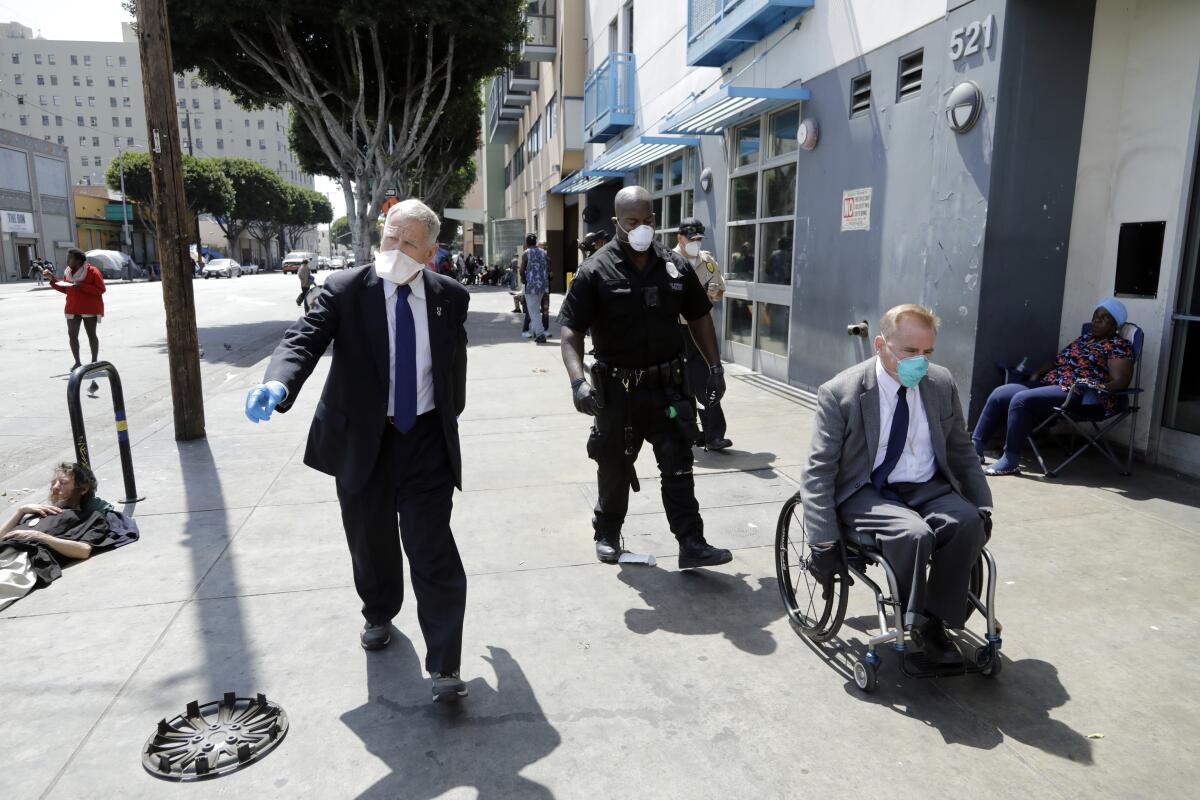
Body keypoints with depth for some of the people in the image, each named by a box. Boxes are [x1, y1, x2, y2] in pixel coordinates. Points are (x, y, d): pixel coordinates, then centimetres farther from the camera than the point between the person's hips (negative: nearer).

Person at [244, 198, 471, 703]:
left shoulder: (451, 297, 0)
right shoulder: (346, 290, -8)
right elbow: (305, 338, -21)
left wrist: (451, 412, 23)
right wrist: (277, 384, -41)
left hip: (426, 438, 0)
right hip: (362, 439, 0)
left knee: (434, 552, -5)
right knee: (371, 543, 17)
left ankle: (445, 667, 5)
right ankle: (379, 615, 47)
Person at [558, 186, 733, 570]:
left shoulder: (675, 266, 5)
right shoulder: (596, 271, -7)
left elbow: (699, 318, 14)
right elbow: (571, 330, -10)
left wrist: (715, 368, 8)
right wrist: (578, 381, -24)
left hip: (667, 387, 2)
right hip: (617, 390, -2)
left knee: (678, 468, 1)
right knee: (615, 468, 13)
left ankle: (692, 544, 7)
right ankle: (607, 534, 33)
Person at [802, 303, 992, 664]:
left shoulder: (942, 384, 2)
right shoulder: (840, 393, -12)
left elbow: (961, 451, 16)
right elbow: (818, 471, -11)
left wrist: (982, 507, 6)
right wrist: (823, 543, -17)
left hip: (927, 489, 5)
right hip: (865, 494, -4)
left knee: (968, 522, -26)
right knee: (915, 534, -32)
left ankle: (936, 619, -9)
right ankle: (918, 622, -6)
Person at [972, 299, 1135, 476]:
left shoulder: (1119, 347, 1)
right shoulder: (1084, 338, 24)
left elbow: (1120, 381, -9)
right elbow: (1058, 360, 28)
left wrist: (1095, 390, -26)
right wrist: (1037, 373, 11)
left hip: (1080, 396, -9)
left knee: (1021, 400, -30)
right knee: (1000, 394, -8)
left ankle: (1010, 461, -27)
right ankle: (975, 448, -10)